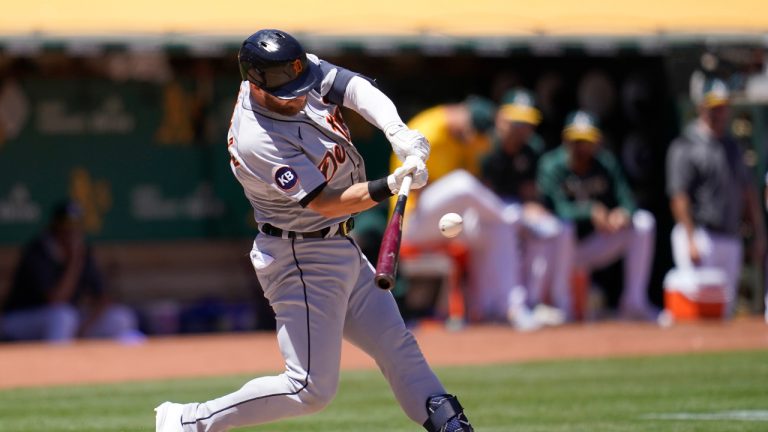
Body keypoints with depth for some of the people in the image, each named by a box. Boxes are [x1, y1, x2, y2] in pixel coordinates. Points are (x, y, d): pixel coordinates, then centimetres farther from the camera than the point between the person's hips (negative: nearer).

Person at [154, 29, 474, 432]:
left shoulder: (300, 71, -7)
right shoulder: (258, 141, -29)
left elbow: (357, 88, -16)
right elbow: (325, 202, -28)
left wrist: (397, 131, -34)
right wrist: (391, 185, -40)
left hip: (341, 248, 9)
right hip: (302, 259, -9)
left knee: (397, 346, 13)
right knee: (312, 388, -8)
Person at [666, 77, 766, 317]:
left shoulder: (732, 146, 17)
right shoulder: (686, 146, -6)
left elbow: (748, 192, 20)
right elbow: (679, 197, -12)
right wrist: (691, 241, -20)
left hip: (731, 241, 7)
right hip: (700, 238, -7)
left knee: (725, 306, 7)